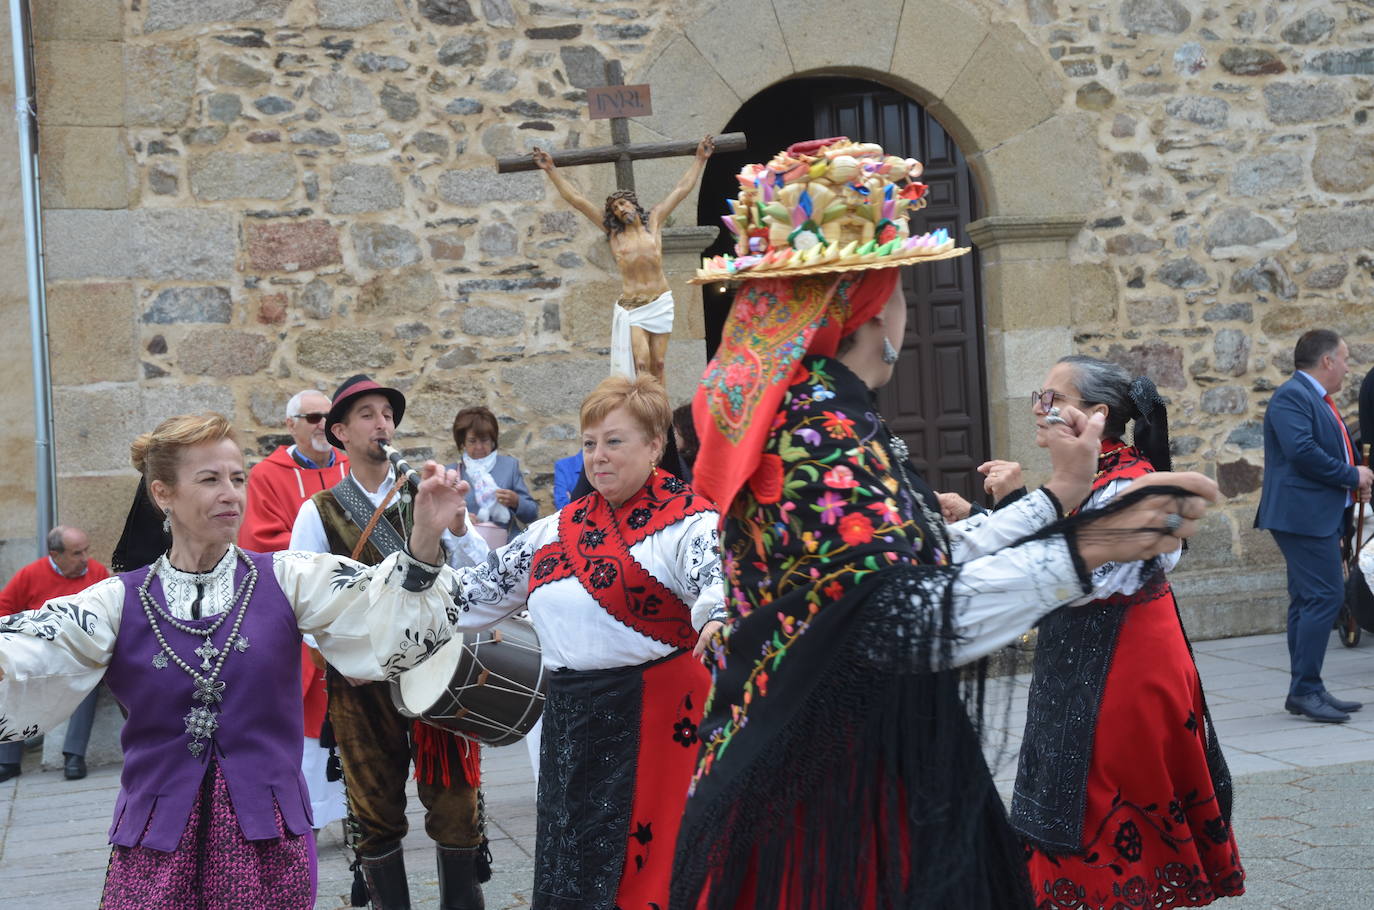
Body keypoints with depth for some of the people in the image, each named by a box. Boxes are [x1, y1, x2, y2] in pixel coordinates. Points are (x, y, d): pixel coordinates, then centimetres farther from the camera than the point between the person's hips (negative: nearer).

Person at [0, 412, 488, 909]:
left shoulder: (287, 580, 1)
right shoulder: (117, 603, 1)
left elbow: (389, 618, -13)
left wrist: (424, 538, -30)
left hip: (270, 839, 0)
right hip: (155, 846, 0)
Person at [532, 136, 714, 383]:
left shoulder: (654, 220, 10)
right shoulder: (613, 230, 7)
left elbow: (682, 189, 16)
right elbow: (575, 199, 8)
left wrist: (700, 159, 18)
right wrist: (552, 170, 7)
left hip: (660, 304, 1)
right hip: (630, 307, -1)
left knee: (658, 365, 2)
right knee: (640, 364, -14)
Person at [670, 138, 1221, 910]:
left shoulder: (812, 414, 10)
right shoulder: (819, 432, -20)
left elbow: (925, 562, 11)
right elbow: (905, 619, -29)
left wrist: (1058, 497, 17)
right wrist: (1084, 548, -25)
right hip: (835, 797, -10)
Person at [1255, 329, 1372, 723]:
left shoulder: (1316, 398, 21)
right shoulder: (1291, 396, -13)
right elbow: (1302, 451, -25)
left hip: (1320, 516, 11)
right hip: (1304, 514, -11)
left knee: (1308, 600, 11)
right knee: (1325, 596, -13)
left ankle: (1305, 690, 16)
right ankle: (1304, 690, -9)